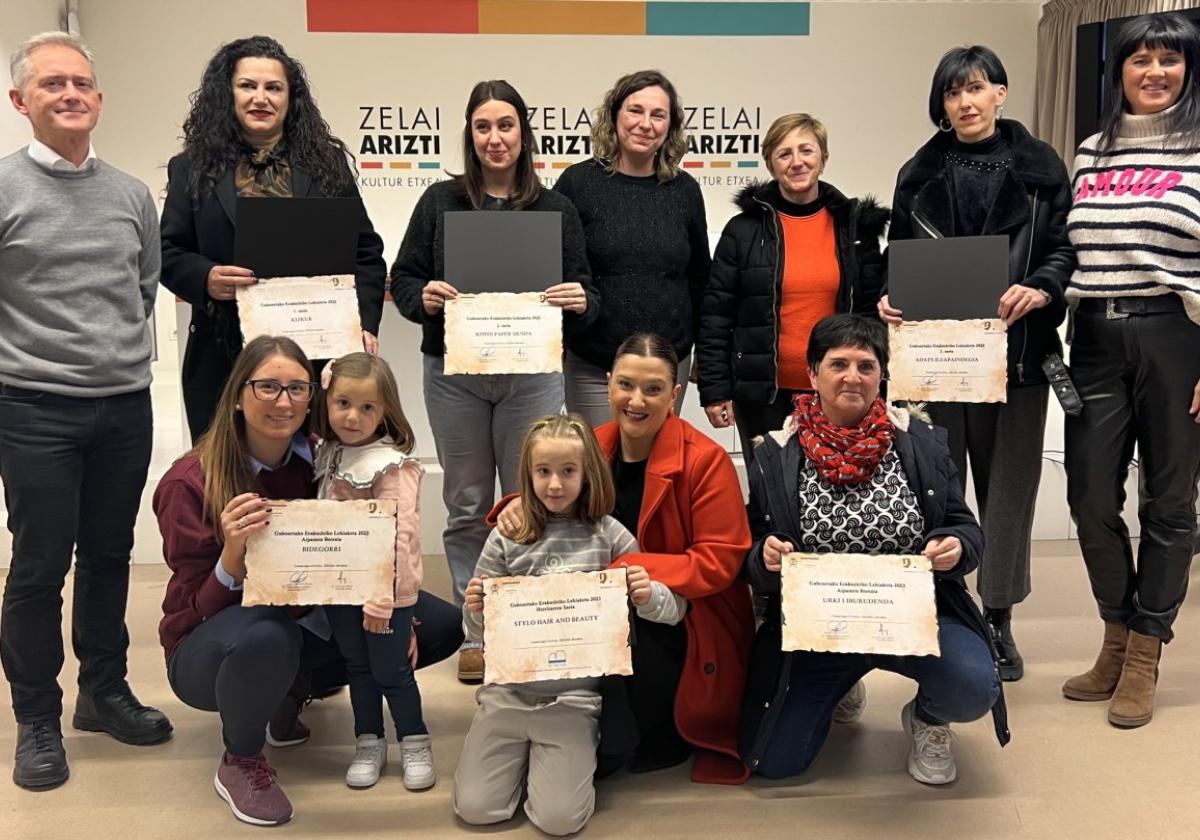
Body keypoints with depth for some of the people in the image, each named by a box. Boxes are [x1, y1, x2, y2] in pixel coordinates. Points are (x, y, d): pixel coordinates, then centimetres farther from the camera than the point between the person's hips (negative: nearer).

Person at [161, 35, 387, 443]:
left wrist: (365, 324, -5)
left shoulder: (326, 163, 9)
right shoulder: (193, 169, 8)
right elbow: (169, 253, 7)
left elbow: (365, 251, 8)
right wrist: (205, 278, -15)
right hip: (223, 355, 0)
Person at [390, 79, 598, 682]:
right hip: (453, 372, 1)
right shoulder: (440, 203, 7)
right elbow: (402, 276, 8)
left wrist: (580, 303, -15)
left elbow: (582, 290, 8)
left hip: (532, 373, 0)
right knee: (468, 507, 8)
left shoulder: (556, 209, 8)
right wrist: (424, 296, -13)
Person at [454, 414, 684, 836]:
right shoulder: (505, 540, 0)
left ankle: (554, 761, 21)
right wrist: (474, 611, -16)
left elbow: (675, 609, 2)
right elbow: (480, 633, 7)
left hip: (573, 697, -2)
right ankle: (521, 753, 26)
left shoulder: (608, 535, -3)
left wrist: (648, 597, -21)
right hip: (508, 690, 2)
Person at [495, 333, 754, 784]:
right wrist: (519, 507, -15)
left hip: (684, 625, -5)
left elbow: (719, 562, -16)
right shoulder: (591, 448, 1)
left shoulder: (705, 460, -14)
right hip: (609, 615, 6)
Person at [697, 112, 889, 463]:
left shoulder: (855, 225, 8)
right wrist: (714, 390, -4)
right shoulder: (744, 230, 2)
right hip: (764, 395, -1)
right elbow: (716, 316, 2)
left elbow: (872, 309, 10)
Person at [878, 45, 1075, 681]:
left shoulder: (1039, 167, 5)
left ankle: (998, 619, 17)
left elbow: (1065, 247, 2)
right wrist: (891, 297, -8)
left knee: (1007, 483, 5)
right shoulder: (920, 174, 11)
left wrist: (1040, 289, -17)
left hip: (1015, 349, -1)